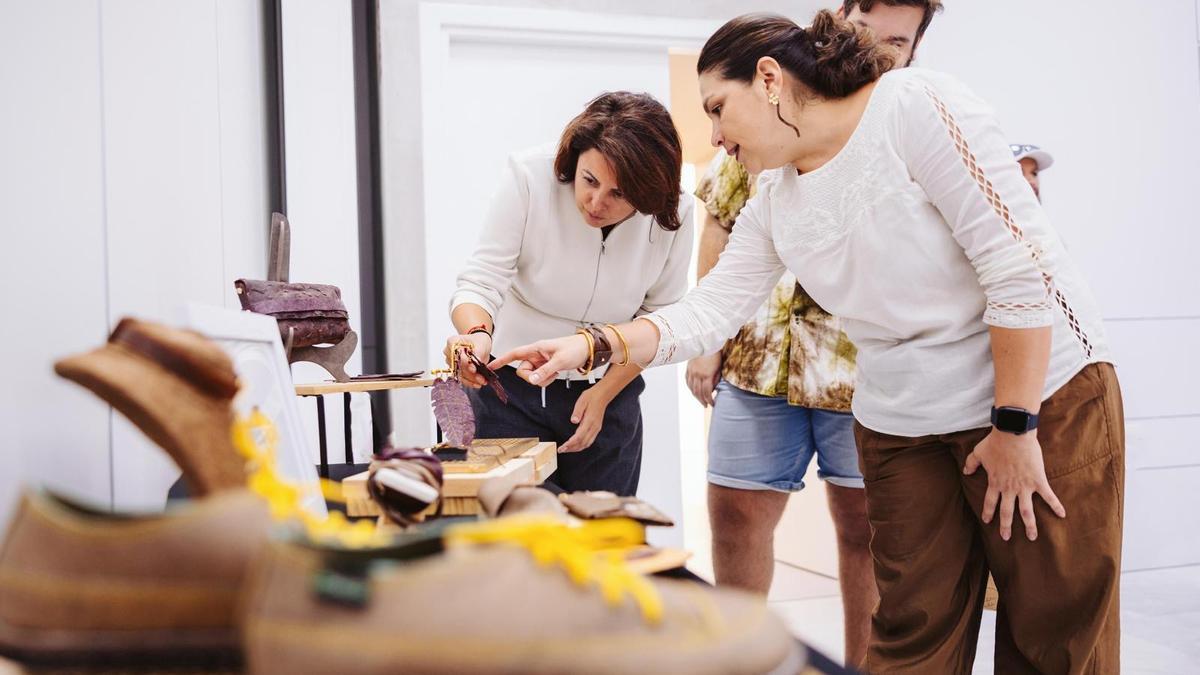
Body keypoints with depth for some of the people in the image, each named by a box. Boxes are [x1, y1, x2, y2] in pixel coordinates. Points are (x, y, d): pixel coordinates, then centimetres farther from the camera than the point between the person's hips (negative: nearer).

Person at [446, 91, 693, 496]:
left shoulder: (673, 216, -13)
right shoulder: (530, 177, -20)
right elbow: (480, 281, -21)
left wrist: (604, 394, -10)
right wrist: (476, 333, -42)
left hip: (609, 392, 2)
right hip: (512, 389, -2)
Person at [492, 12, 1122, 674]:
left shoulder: (915, 104, -16)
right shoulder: (772, 203, 5)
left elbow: (1020, 266, -19)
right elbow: (708, 311, 6)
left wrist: (1015, 426, -18)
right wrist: (591, 345, -8)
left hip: (1046, 394, -5)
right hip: (903, 428, 6)